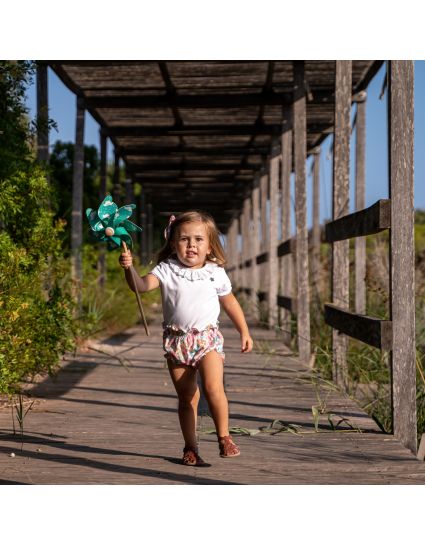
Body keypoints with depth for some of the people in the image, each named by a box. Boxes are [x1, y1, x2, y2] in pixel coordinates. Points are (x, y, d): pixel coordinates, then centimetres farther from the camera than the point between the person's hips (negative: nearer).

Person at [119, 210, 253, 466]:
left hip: (207, 338, -1)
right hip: (176, 341, 1)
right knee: (187, 397, 7)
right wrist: (129, 268, -33)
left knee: (213, 387, -21)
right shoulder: (167, 270, 0)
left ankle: (224, 436, -5)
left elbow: (230, 303, 15)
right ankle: (191, 448, 17)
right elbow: (142, 285, -14)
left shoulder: (215, 273, 2)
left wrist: (244, 332, 17)